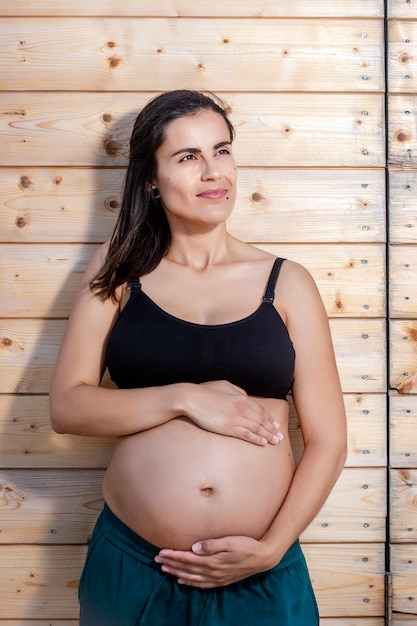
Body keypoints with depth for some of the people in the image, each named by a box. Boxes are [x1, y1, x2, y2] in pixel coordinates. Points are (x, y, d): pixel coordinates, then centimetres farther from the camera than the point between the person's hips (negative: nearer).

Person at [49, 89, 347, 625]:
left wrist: (270, 550, -10)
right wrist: (185, 399, -16)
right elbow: (66, 406, -5)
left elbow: (327, 442, 0)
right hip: (131, 566, 1)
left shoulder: (286, 283, 0)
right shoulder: (118, 271, 2)